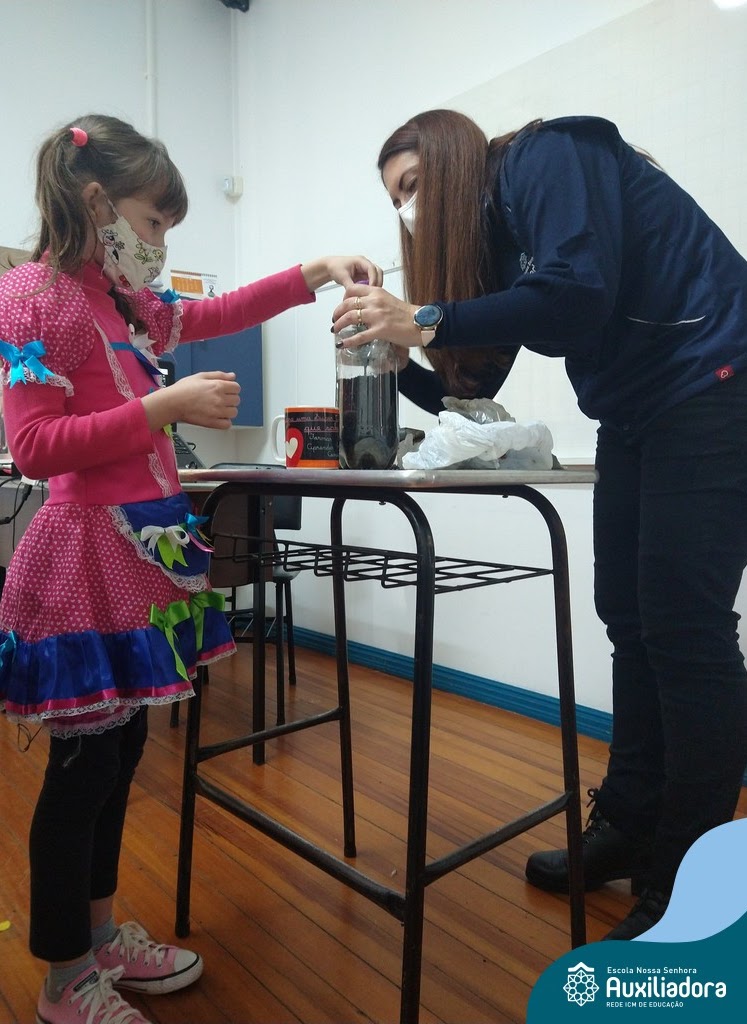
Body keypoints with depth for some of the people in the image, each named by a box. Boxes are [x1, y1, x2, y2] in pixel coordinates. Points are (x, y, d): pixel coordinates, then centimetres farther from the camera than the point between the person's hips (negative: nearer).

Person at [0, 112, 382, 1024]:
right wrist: (168, 407, -20)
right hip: (88, 554, -9)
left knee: (121, 748, 16)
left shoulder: (121, 298, 16)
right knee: (83, 763, 2)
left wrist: (315, 271, 21)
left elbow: (214, 315, 28)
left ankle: (101, 931, 35)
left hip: (141, 545, 9)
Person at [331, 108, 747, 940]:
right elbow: (471, 387, 11)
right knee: (629, 617, 7)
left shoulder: (548, 159, -8)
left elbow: (579, 295, -26)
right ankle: (630, 825, 19)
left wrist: (429, 321, -21)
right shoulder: (490, 232, 14)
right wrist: (399, 354, -4)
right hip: (636, 413, 9)